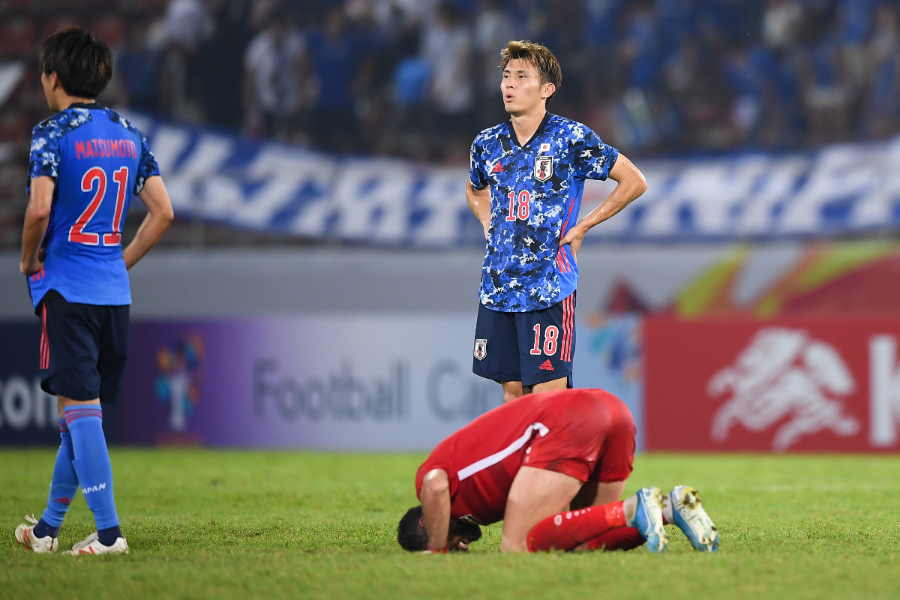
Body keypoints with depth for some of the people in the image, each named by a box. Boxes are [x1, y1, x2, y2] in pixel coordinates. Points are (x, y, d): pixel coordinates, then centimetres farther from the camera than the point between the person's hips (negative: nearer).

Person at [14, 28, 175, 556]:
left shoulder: (53, 133, -8)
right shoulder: (130, 135, 11)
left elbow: (39, 209, -18)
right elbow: (163, 212, 9)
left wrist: (30, 260, -1)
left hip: (67, 287, -6)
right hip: (115, 291, 6)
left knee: (80, 406, -6)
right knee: (80, 407, 13)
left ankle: (109, 530, -13)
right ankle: (48, 527, 23)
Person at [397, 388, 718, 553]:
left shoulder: (427, 474, 13)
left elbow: (436, 486, -14)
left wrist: (436, 553, -2)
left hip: (568, 423, -9)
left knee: (519, 547, -7)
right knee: (583, 542, 17)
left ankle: (633, 511, -17)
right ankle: (669, 507, -3)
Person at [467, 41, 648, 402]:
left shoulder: (570, 138, -7)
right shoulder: (488, 143, 8)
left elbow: (634, 182, -2)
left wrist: (582, 227, -5)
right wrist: (489, 225, 13)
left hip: (548, 288, -5)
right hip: (497, 287, 5)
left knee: (548, 394, -9)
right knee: (513, 392, 9)